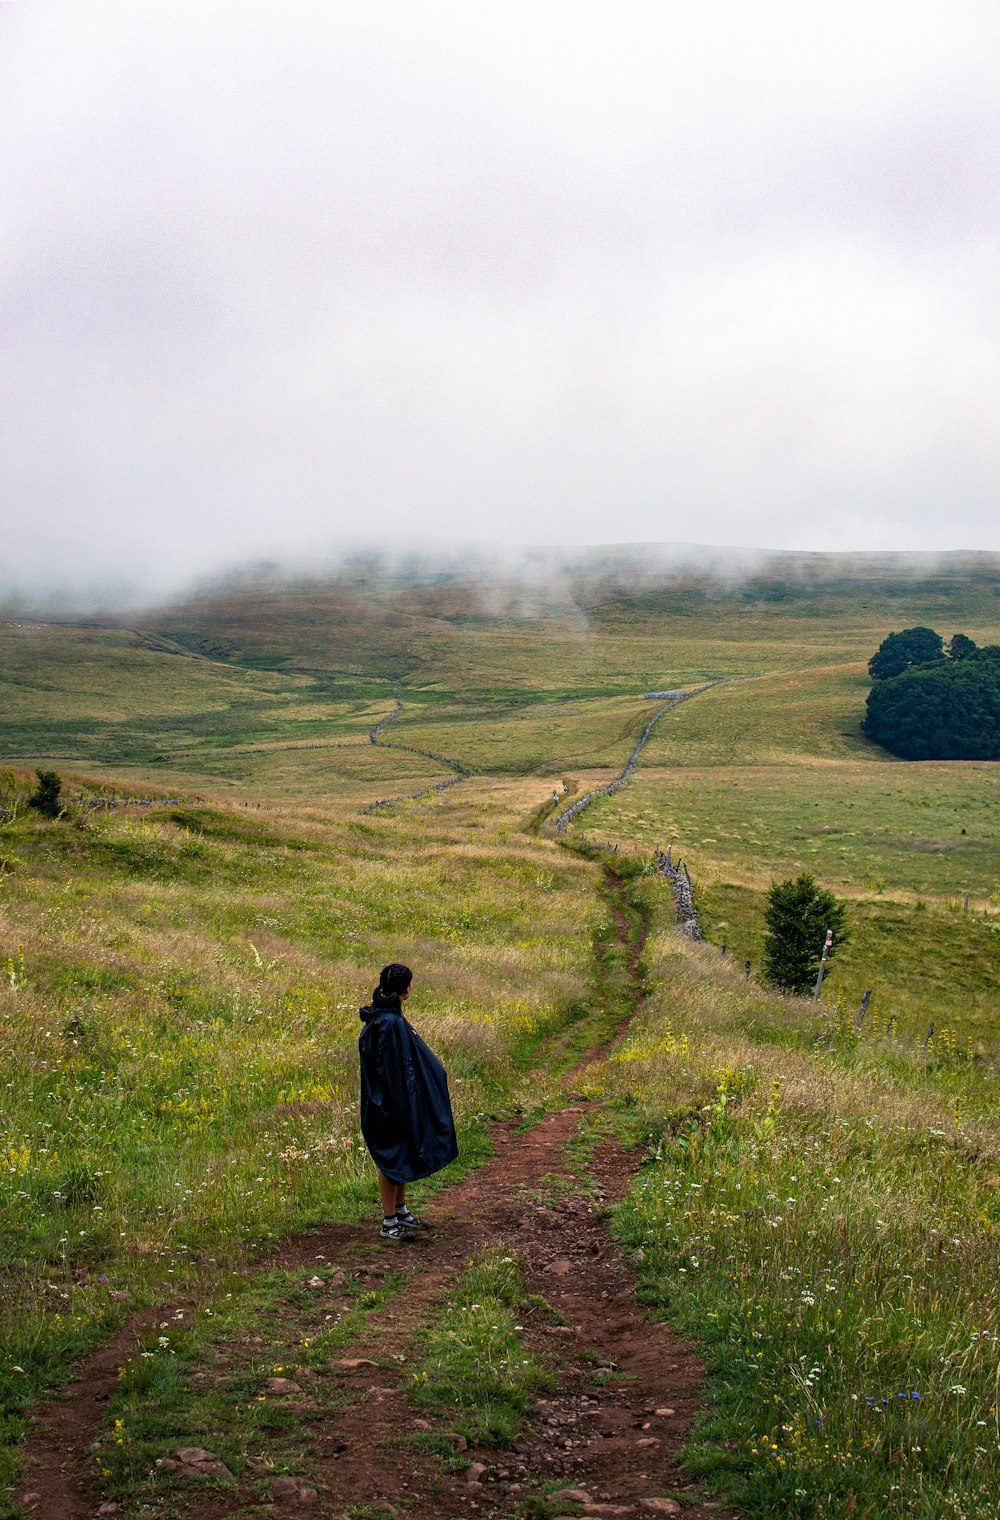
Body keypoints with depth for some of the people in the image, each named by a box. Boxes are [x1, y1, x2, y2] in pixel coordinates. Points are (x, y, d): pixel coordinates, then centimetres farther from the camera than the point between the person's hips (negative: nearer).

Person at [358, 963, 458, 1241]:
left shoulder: (383, 1017, 6)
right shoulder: (389, 1023, -25)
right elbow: (392, 1069, -24)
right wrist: (399, 1109, -21)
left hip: (398, 1100, 10)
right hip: (392, 1103, -10)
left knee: (401, 1156, 20)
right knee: (392, 1157, 1)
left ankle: (400, 1211, 33)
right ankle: (389, 1224, 10)